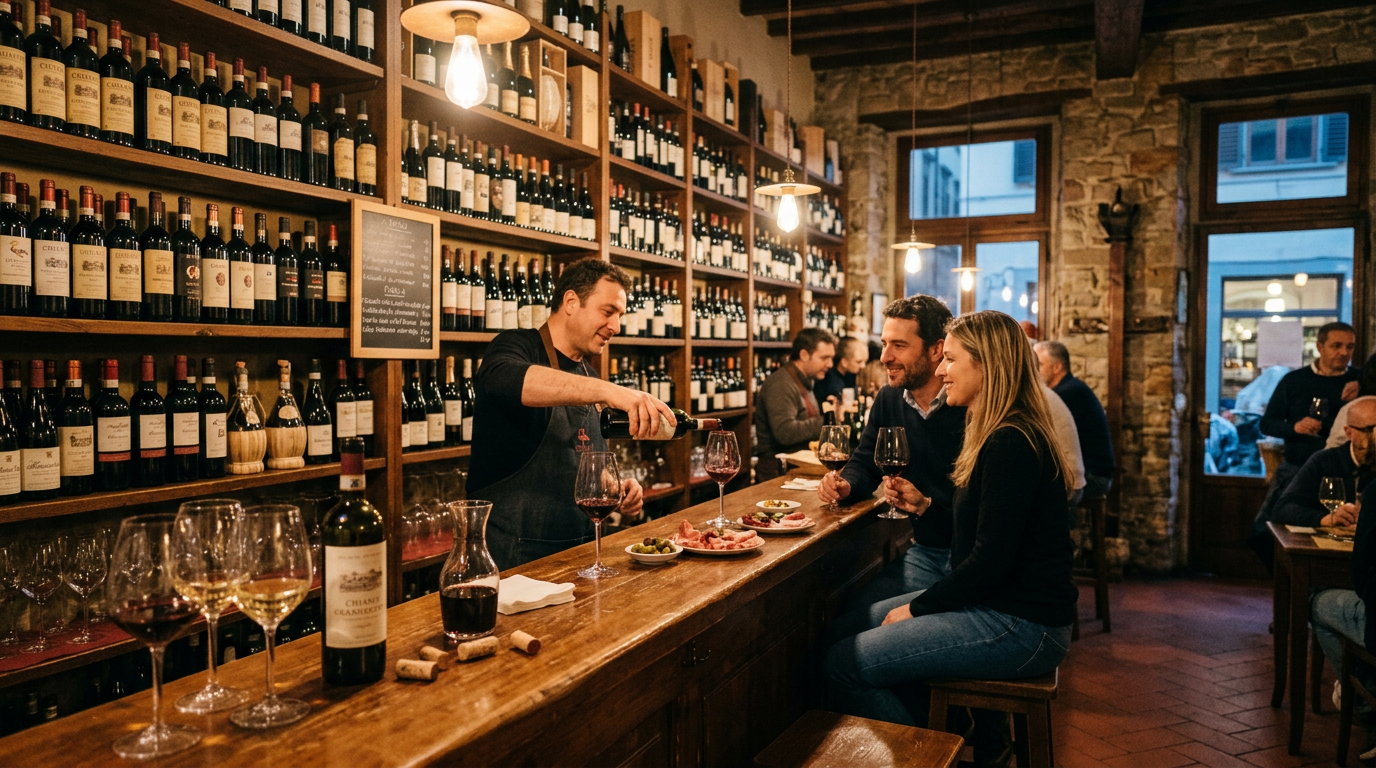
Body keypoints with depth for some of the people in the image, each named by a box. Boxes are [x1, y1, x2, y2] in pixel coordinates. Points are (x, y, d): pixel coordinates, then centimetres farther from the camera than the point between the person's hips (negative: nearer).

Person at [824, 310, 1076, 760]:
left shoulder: (1011, 444, -21)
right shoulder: (998, 434, 13)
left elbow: (990, 561, -22)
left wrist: (917, 607, -11)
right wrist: (924, 506, 6)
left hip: (1020, 624, -10)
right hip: (995, 603, 11)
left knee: (845, 664, -14)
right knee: (843, 631, 8)